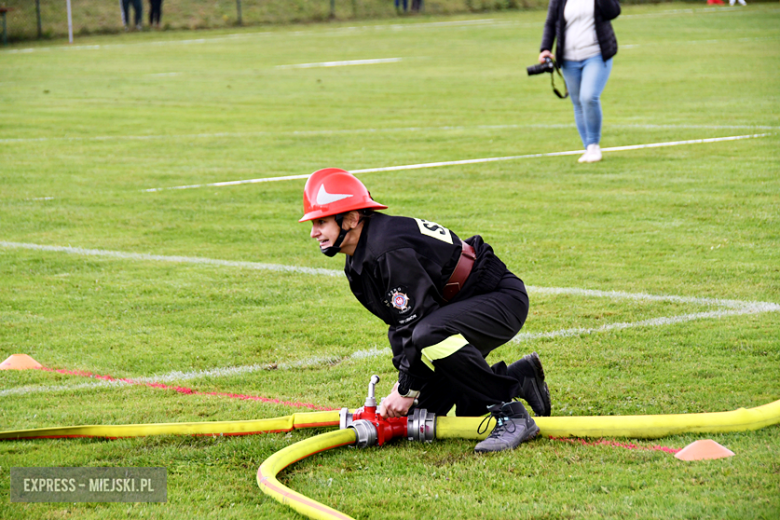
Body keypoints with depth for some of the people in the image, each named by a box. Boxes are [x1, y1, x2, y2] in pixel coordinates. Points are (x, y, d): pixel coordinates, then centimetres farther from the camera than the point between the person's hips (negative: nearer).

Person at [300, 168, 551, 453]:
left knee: (429, 335, -39)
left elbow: (418, 320, -27)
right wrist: (403, 383, 4)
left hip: (502, 300, -10)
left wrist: (408, 389, -20)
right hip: (460, 305, 10)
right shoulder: (358, 261, 5)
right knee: (425, 405, 5)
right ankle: (520, 376, 20)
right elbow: (400, 325, 11)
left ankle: (511, 416, -26)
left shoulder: (389, 251, -27)